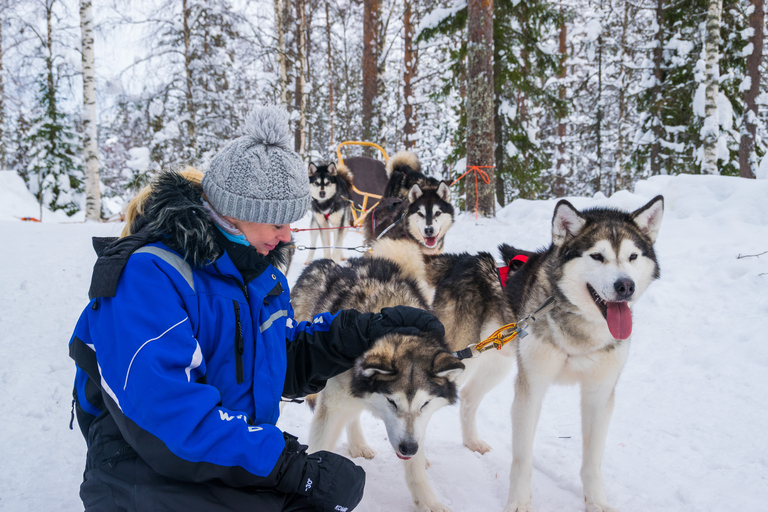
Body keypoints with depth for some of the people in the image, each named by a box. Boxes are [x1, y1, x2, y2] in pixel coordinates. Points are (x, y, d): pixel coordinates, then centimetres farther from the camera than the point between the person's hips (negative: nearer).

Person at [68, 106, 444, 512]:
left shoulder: (257, 271, 8)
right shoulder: (148, 276, -19)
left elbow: (288, 363, 17)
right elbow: (163, 412, -29)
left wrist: (371, 328, 4)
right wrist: (289, 463, -30)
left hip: (238, 459, 8)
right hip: (147, 473, -7)